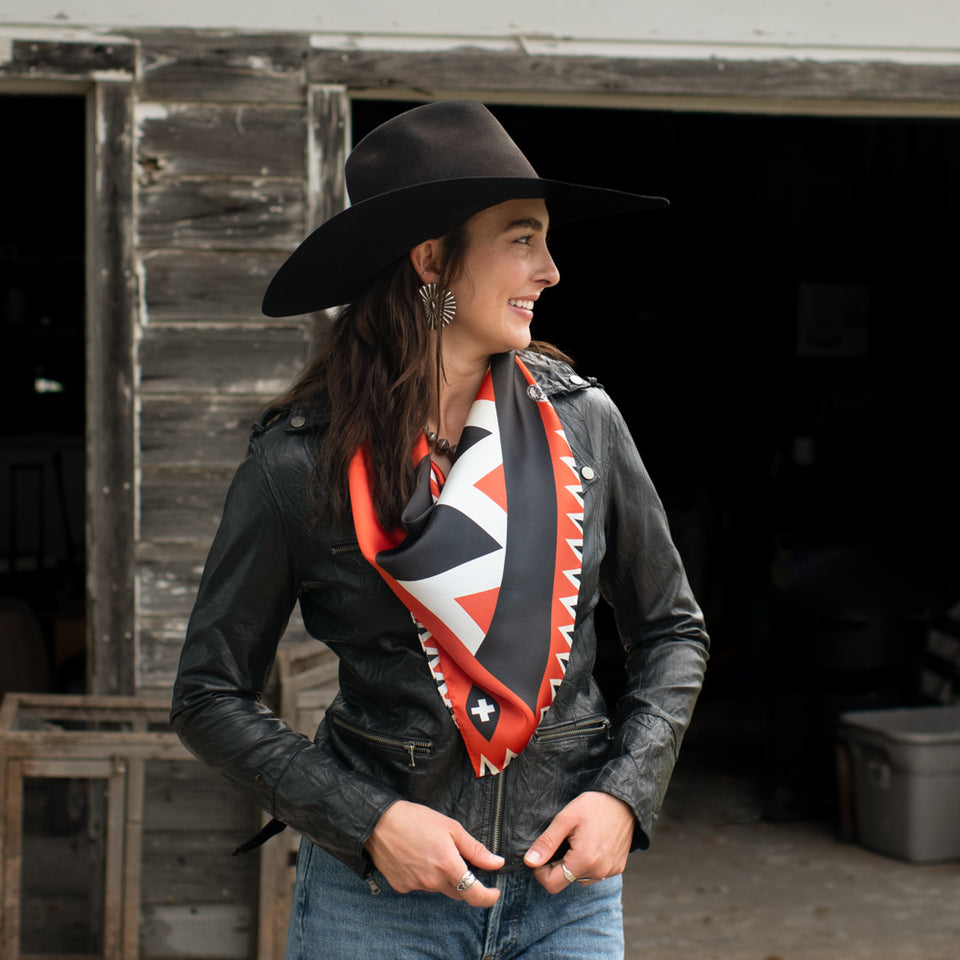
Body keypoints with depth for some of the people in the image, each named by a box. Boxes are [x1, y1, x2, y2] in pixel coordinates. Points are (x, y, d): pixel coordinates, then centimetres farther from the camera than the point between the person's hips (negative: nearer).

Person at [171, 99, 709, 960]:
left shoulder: (581, 420, -2)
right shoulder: (300, 462, -9)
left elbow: (671, 629, 9)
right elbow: (211, 696, -3)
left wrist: (624, 794, -5)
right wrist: (368, 822, -13)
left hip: (570, 884, 2)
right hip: (376, 889, -2)